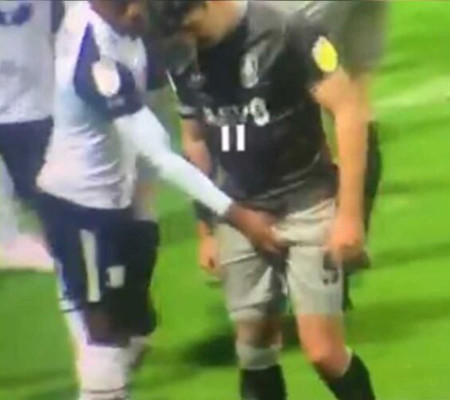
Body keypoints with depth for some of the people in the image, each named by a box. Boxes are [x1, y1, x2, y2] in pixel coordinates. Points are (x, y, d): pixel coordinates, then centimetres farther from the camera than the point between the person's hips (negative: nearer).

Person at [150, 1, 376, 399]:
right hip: (242, 214, 5)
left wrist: (350, 212, -17)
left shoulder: (287, 32, -18)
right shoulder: (184, 63, -1)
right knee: (254, 346, 7)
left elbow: (349, 110, -16)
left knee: (324, 351, -8)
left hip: (306, 204, -5)